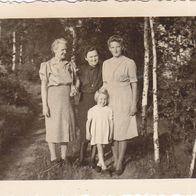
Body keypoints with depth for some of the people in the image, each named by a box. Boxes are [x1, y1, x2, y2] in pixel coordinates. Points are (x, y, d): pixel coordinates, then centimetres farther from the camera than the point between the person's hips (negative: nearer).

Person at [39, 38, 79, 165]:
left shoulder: (69, 65, 10)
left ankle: (64, 157, 19)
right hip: (53, 100, -4)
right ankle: (53, 157, 15)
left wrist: (75, 87, -5)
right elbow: (44, 86, -6)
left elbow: (76, 80, 19)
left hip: (66, 101, 4)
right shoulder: (47, 65, -3)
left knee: (66, 127, 7)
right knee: (53, 128, 3)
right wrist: (44, 105, -12)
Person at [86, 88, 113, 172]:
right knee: (99, 148, -5)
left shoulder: (109, 110, -2)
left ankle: (99, 163, 30)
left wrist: (111, 134, 3)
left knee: (100, 148, 12)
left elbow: (111, 122, 2)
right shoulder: (92, 110, -5)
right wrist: (88, 133, -2)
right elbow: (88, 122, 0)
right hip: (95, 132, -2)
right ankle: (103, 166, -4)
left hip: (105, 132, 2)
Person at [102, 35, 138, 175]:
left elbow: (134, 84, -3)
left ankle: (120, 163, 7)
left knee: (123, 133, -2)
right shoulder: (106, 64, 10)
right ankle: (115, 161, 17)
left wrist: (134, 104, -8)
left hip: (124, 101, -4)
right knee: (111, 132, 6)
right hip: (109, 101, 4)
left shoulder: (129, 63, -4)